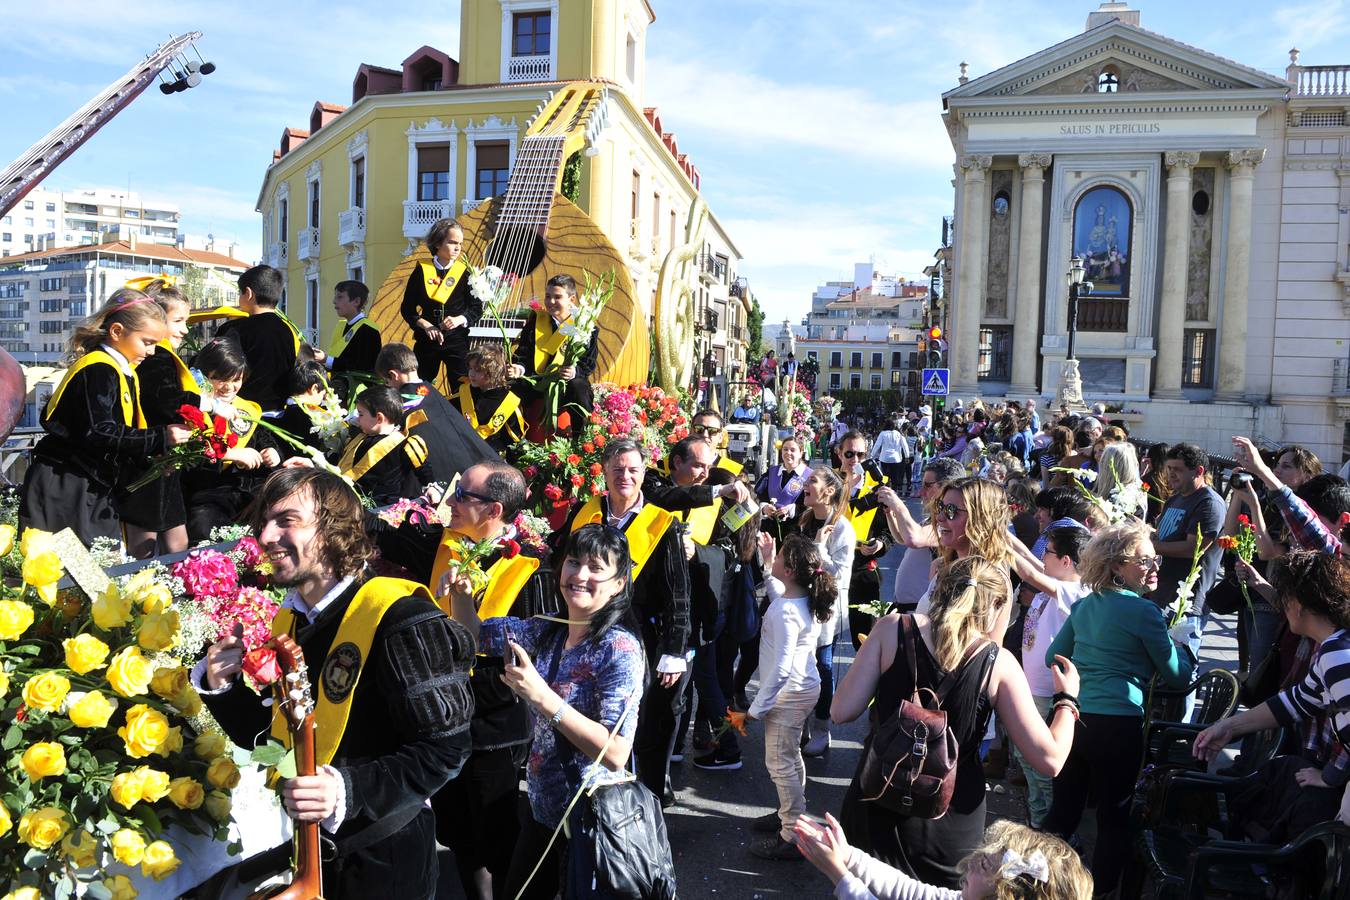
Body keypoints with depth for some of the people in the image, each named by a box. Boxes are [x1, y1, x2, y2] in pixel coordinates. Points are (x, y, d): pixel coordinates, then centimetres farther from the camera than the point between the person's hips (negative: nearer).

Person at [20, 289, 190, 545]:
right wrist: (159, 438, -26)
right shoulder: (98, 370, -15)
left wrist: (152, 460, 2)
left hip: (96, 490, 9)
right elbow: (98, 434, -24)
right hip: (62, 492, -9)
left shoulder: (125, 373, 14)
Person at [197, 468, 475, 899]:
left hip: (383, 861, -7)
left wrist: (351, 791, -32)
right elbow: (265, 735, 11)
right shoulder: (286, 621, 5)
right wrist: (222, 687, -5)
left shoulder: (400, 619, -21)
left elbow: (445, 748, -22)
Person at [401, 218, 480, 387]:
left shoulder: (464, 273, -1)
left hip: (457, 341, -1)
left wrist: (459, 320, -18)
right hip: (426, 340, 1)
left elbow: (477, 308, 1)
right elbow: (407, 309, 5)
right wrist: (425, 325, -12)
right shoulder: (421, 271, 1)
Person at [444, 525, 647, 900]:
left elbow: (616, 754, -27)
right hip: (541, 808, 7)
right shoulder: (547, 630, -2)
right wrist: (462, 591, -11)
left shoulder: (619, 648, -22)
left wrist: (542, 696, -32)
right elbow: (475, 634, 10)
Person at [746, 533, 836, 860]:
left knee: (780, 763, -1)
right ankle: (791, 814, 41)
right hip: (803, 688, 10)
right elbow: (779, 595, 26)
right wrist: (768, 566, 21)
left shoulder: (785, 612, -28)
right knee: (790, 756, 24)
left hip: (789, 692, -10)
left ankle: (791, 839, 7)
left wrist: (756, 708, -22)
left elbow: (782, 668, -29)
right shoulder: (804, 599, -1)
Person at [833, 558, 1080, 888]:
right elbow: (1050, 758, -10)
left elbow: (841, 712, -10)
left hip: (878, 808, 0)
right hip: (951, 823, 0)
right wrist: (1068, 697, 7)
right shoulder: (998, 662, -9)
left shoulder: (892, 628, -10)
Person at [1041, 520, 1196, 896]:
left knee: (1063, 809, 16)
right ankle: (1100, 889, 16)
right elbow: (1177, 676, -3)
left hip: (1071, 718, 6)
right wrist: (1180, 641, 15)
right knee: (1114, 818, 9)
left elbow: (1053, 657, 19)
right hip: (1117, 726, -6)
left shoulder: (1084, 605, 10)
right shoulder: (1144, 611, -8)